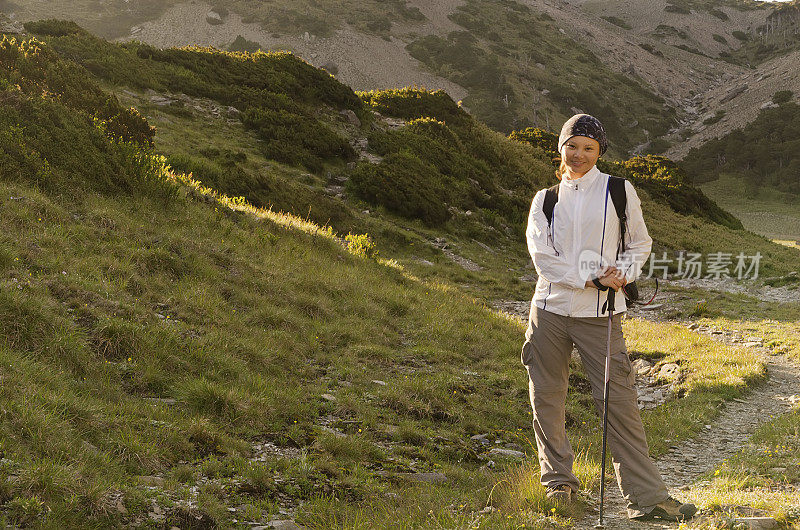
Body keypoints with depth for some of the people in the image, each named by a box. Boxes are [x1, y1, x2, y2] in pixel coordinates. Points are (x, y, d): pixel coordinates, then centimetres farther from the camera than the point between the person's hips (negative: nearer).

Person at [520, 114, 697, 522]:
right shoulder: (545, 199, 9)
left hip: (598, 315, -2)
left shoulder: (620, 191, 5)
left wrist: (623, 273, -8)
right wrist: (591, 278, -13)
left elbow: (640, 244, 13)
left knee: (619, 402, -7)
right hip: (550, 307, 2)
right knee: (546, 397, 6)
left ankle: (646, 497, -4)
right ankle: (559, 479, 25)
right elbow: (542, 255, -3)